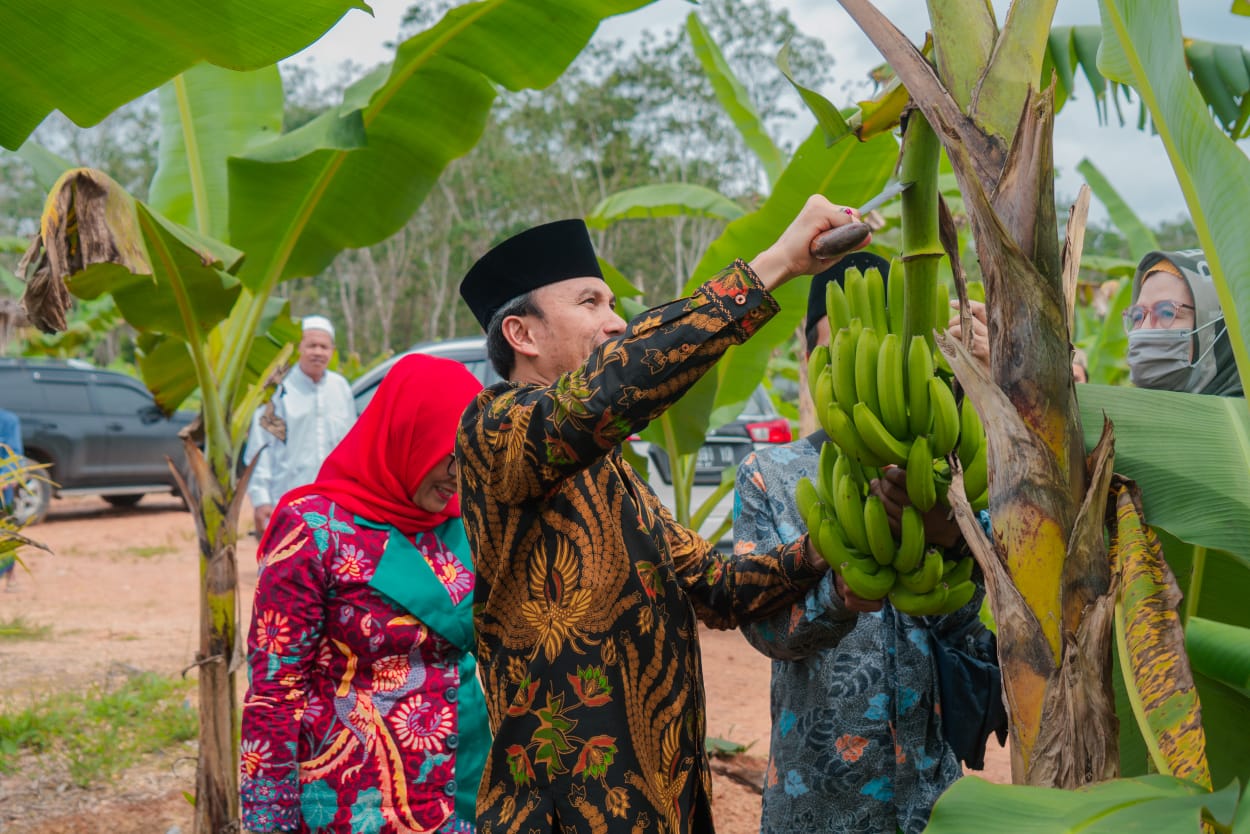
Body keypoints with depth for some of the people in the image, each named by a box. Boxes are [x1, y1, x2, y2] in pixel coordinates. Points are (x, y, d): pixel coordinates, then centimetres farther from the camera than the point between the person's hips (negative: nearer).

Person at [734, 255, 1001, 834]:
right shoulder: (769, 476, -2)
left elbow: (971, 633, -12)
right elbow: (762, 623, -13)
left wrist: (946, 539, -32)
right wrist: (838, 596, -34)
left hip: (932, 783, 1)